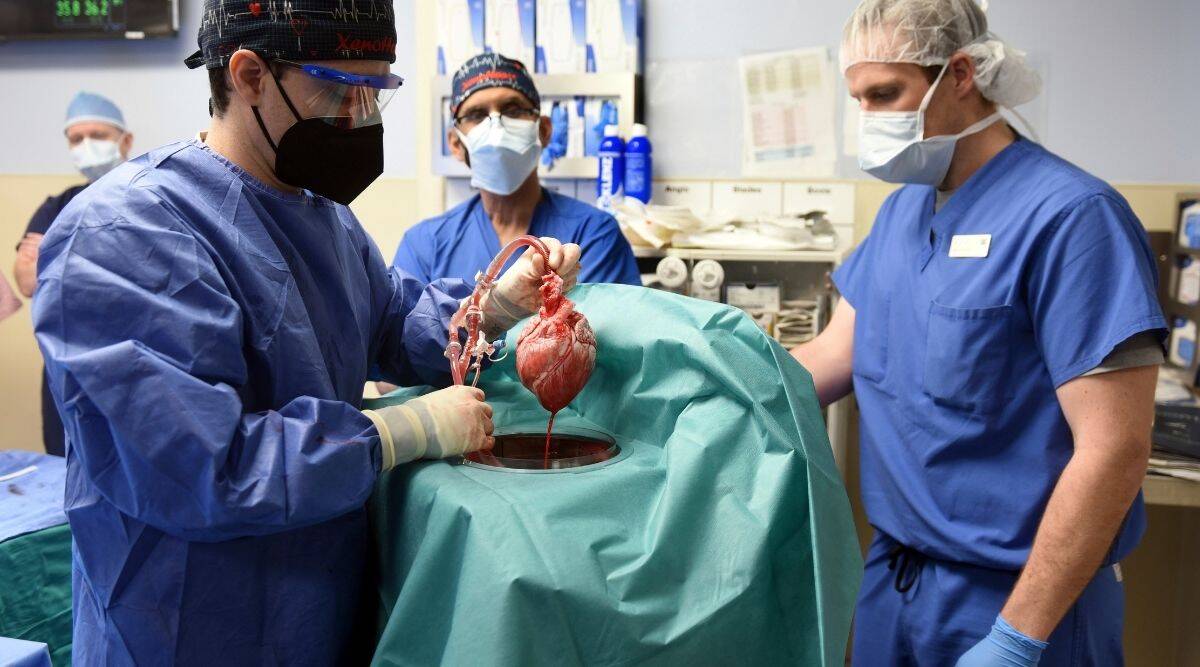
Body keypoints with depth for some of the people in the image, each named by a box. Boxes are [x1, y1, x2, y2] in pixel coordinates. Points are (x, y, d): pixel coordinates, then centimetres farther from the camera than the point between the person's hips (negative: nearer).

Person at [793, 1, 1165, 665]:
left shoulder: (1068, 215, -18)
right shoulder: (900, 211, 5)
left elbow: (1113, 452, -21)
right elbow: (833, 358, 5)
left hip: (1017, 594, -7)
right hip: (893, 569, 7)